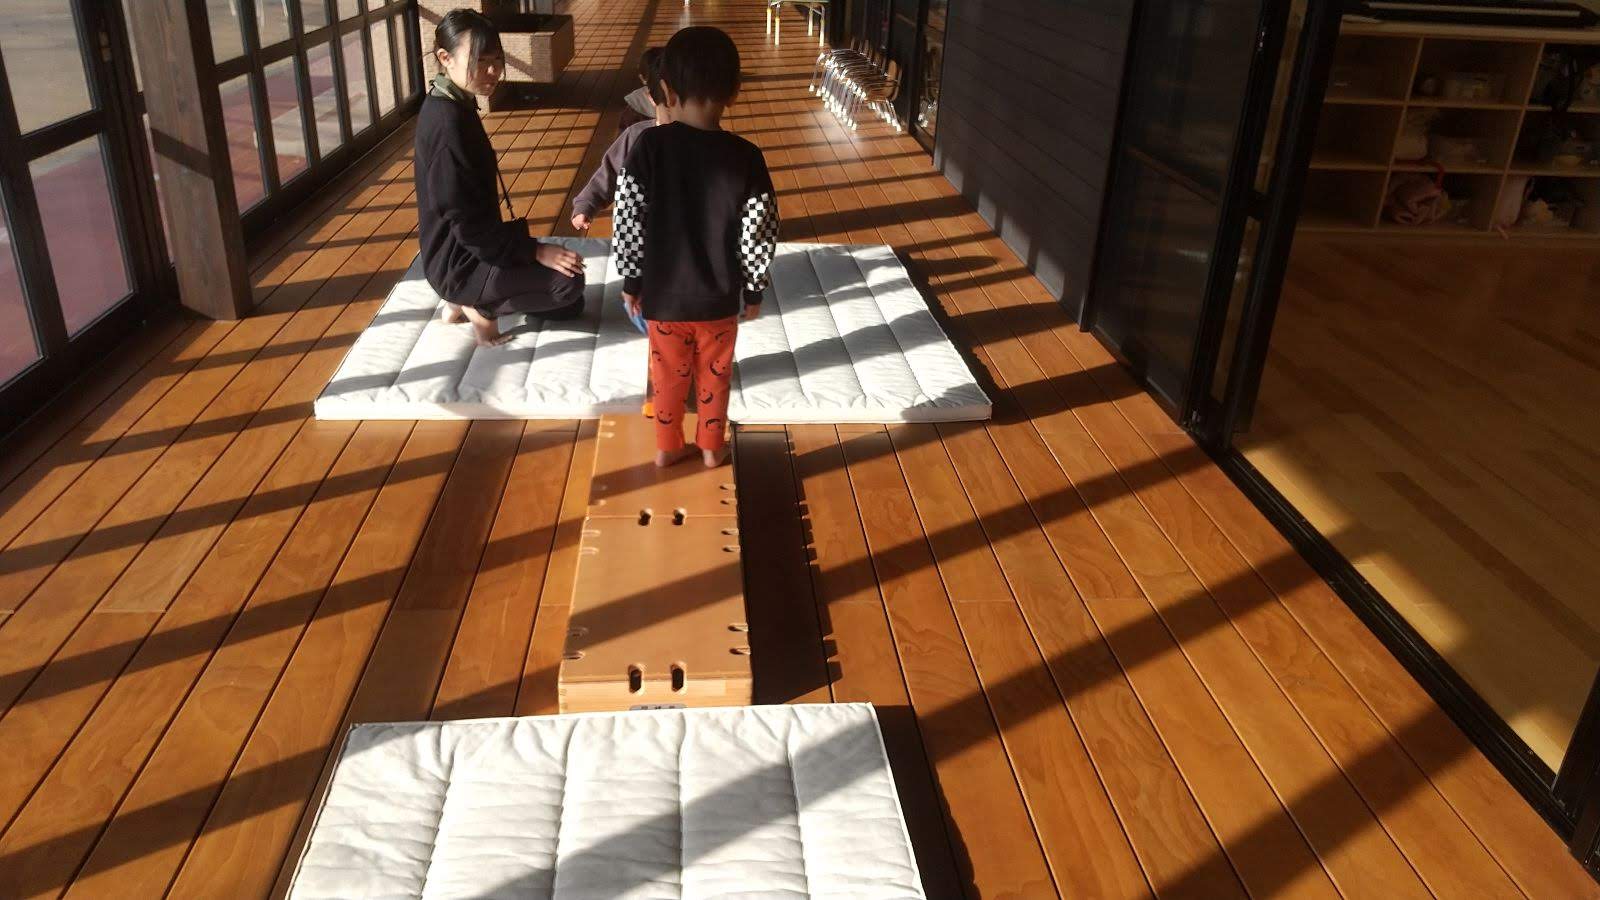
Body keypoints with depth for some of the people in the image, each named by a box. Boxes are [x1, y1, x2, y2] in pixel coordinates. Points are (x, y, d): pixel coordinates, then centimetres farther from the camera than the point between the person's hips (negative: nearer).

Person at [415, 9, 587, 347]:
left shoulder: (450, 106, 6)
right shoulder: (448, 123, -24)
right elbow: (468, 225, -24)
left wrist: (528, 245, 13)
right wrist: (536, 250, -21)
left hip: (466, 250, 10)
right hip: (459, 262, -10)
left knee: (569, 306, 13)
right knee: (569, 281, -18)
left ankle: (468, 301, 12)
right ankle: (479, 305, -2)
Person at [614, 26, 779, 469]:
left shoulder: (648, 146, -15)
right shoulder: (745, 156, -14)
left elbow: (628, 223, -10)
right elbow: (759, 234, -10)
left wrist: (631, 282, 4)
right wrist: (754, 289, 5)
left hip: (662, 293, 0)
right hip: (719, 297, 0)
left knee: (668, 374, 20)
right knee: (714, 375, 20)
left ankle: (667, 446, 35)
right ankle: (712, 448, 35)